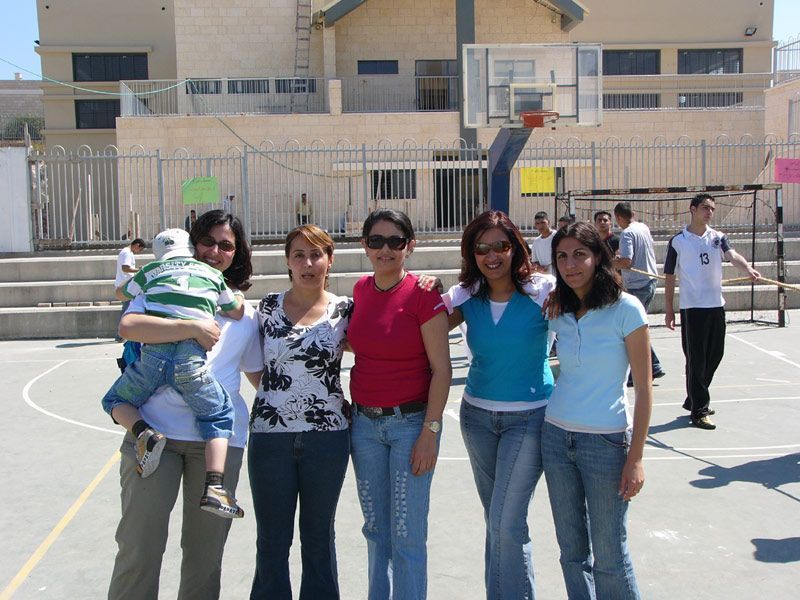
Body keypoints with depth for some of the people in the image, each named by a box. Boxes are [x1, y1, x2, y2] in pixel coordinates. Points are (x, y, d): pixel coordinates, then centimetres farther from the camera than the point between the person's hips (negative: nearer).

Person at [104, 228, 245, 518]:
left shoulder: (150, 271, 22)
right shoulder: (212, 274, 20)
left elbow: (121, 291, 41)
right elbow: (238, 313, 31)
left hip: (152, 352, 1)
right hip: (191, 359, -1)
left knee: (115, 401, 26)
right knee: (219, 417, 17)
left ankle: (144, 433, -5)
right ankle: (214, 486, -2)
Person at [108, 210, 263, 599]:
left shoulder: (244, 312, 17)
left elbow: (260, 374, 22)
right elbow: (128, 326, -13)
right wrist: (194, 328, -17)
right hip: (154, 429, -2)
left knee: (206, 548, 11)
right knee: (140, 544, -1)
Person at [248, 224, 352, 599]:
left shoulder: (345, 310, -1)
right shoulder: (268, 306, 3)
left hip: (327, 435, 0)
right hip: (270, 434, 1)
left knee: (318, 538, 13)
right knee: (272, 540, 10)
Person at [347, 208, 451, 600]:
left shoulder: (423, 294, -12)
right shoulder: (361, 289, 5)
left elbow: (441, 369, -12)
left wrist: (430, 432, -16)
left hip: (411, 422, -5)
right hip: (364, 422, 6)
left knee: (407, 536, 2)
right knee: (375, 530, 16)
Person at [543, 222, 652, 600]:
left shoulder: (626, 309, -10)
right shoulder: (559, 312, 4)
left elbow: (643, 387, -9)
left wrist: (635, 459, -11)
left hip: (606, 441, -5)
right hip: (556, 436, 5)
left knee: (608, 556, 3)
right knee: (572, 549, 13)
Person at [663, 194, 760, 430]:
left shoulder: (718, 238, 9)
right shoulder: (678, 241, -1)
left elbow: (732, 256, -11)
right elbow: (669, 277, 2)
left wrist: (748, 269, -33)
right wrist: (669, 310, -1)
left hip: (717, 306, 5)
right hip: (692, 307, -5)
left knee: (715, 356, 11)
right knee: (696, 360, -4)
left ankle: (694, 400, 29)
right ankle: (699, 412, 2)